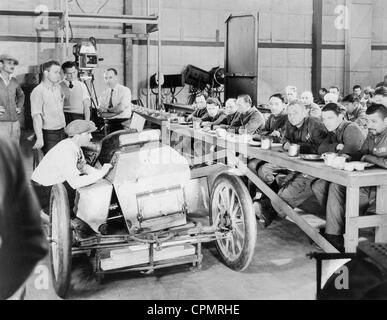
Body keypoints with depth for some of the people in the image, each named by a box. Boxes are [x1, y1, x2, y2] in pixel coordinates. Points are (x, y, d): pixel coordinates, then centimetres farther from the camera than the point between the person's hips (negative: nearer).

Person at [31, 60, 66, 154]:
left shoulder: (58, 87, 12)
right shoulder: (38, 92, -12)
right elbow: (36, 116, -20)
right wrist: (40, 138, -27)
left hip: (62, 132, 7)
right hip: (49, 134, -7)